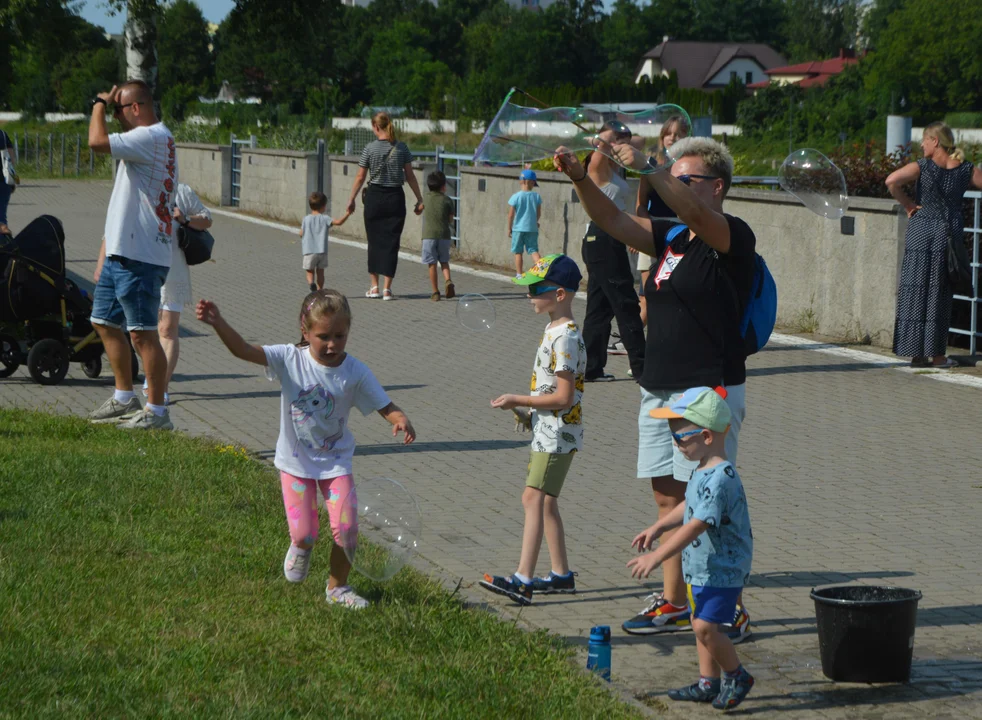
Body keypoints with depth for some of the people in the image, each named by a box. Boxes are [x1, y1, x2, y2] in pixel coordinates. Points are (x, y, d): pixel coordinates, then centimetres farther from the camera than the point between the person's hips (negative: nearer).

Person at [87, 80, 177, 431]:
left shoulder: (153, 136, -15)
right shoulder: (142, 140, 19)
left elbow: (97, 141, -28)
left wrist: (100, 104, -10)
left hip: (139, 257, -11)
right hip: (120, 252, 11)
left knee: (143, 333, -8)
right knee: (104, 321, 19)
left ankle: (156, 410, -2)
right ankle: (124, 398, 30)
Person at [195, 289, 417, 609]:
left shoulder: (355, 372, -12)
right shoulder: (290, 360, -14)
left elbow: (385, 407, -9)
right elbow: (244, 350, -24)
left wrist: (402, 421, -32)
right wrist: (218, 323, -40)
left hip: (336, 461, 1)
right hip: (296, 461, 0)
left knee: (346, 528, -9)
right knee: (304, 532, -5)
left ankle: (337, 586, 17)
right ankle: (301, 548, 35)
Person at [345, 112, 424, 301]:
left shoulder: (369, 149, -6)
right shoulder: (401, 148, -3)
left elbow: (360, 177, -1)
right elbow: (410, 176, -1)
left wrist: (351, 199, 9)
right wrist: (420, 199, 6)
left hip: (374, 197, 0)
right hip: (396, 198, 1)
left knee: (374, 242, 12)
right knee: (391, 243, 3)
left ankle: (374, 287, 15)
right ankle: (387, 289, 0)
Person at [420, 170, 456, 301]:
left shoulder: (426, 199, 6)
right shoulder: (447, 201, 1)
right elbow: (451, 220, 4)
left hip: (429, 235, 0)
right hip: (444, 235, 0)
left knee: (432, 264, 3)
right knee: (444, 261, 16)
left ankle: (435, 291, 2)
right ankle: (448, 281, -9)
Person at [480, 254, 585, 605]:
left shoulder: (565, 338, -19)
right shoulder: (554, 330, 13)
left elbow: (564, 397, -22)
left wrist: (518, 401, -17)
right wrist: (529, 413, 12)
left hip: (559, 432, -11)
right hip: (548, 431, 11)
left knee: (534, 498, -15)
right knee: (545, 501, 14)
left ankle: (522, 580, -20)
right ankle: (561, 574, 22)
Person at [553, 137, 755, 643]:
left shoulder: (734, 237, -8)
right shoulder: (671, 237, 15)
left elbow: (695, 214, -28)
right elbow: (613, 221, 7)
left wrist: (646, 169, -38)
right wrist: (580, 178, -10)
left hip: (709, 391, -8)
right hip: (659, 389, 8)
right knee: (668, 498, 11)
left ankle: (729, 610, -1)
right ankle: (673, 603, 18)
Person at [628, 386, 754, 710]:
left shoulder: (720, 478, -26)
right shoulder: (704, 471, 8)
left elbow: (697, 525, -30)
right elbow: (690, 507, 25)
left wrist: (657, 556, -31)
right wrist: (659, 526, 19)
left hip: (723, 570, -10)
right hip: (702, 567, 10)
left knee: (705, 626, -15)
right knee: (701, 623, 16)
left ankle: (737, 677, 3)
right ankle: (708, 683, 27)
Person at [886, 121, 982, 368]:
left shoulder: (922, 167, -6)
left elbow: (892, 181, -20)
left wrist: (908, 204, -8)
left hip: (921, 230, -1)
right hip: (949, 234, 2)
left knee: (915, 291, 5)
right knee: (939, 294, 7)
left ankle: (917, 353, 5)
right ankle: (936, 354, 7)